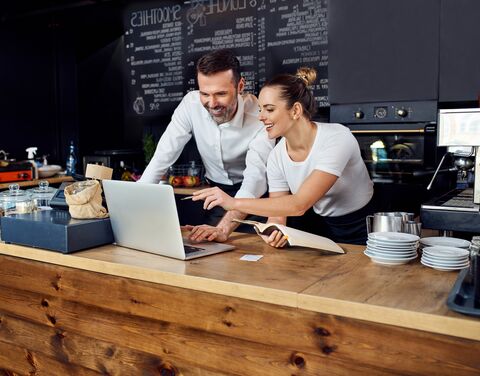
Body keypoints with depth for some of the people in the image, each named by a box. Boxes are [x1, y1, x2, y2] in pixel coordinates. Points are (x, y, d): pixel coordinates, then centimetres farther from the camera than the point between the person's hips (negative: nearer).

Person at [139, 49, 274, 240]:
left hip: (255, 195, -2)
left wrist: (223, 228, -49)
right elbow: (163, 157, -12)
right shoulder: (191, 104, -15)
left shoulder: (259, 115, -25)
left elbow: (256, 176, -35)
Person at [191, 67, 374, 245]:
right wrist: (273, 232, -30)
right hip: (321, 228, 4)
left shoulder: (337, 139, -25)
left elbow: (299, 205, -33)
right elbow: (277, 213, -5)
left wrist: (234, 202, -34)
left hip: (362, 232, -4)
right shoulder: (276, 157, -7)